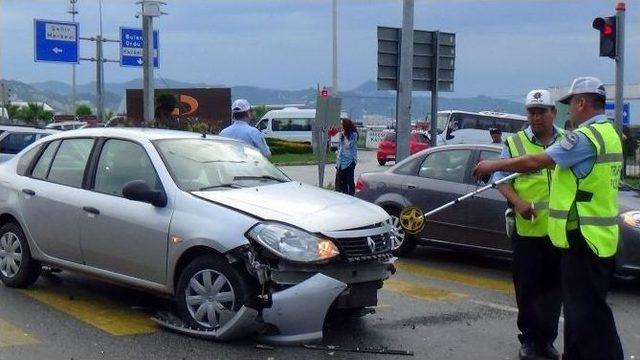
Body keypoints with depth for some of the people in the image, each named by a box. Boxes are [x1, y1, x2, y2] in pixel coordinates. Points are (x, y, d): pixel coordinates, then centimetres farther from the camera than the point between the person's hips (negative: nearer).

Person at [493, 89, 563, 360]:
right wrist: (518, 202, -16)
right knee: (527, 288, 6)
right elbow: (501, 180, 0)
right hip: (527, 228, -1)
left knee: (554, 288, 7)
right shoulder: (514, 143, 3)